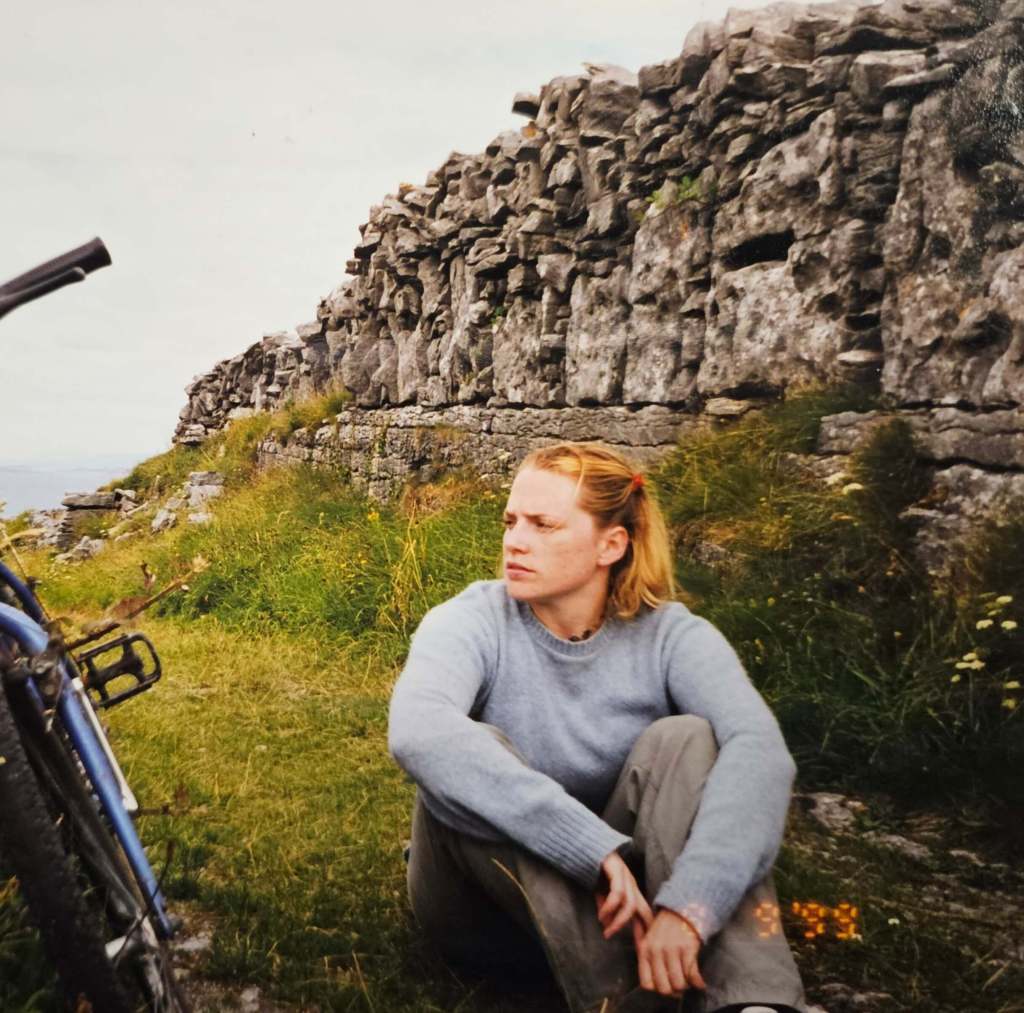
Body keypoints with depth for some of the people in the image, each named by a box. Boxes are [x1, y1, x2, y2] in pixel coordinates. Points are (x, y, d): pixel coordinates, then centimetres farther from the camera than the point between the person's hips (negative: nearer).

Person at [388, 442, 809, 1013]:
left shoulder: (671, 636, -11)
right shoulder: (473, 623, -16)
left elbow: (759, 749, -31)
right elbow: (417, 733, -39)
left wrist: (688, 906, -46)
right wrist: (594, 847, -44)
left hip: (612, 890, 1)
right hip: (489, 908, 0)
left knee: (686, 740, -24)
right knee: (468, 756, -30)